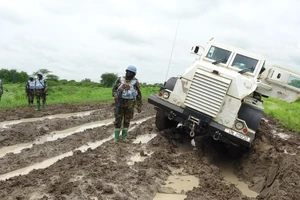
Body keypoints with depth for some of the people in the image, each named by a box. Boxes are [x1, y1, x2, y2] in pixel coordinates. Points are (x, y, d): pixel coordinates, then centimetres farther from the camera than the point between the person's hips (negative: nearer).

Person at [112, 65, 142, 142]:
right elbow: (114, 88, 8)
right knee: (118, 119, 0)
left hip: (129, 104, -1)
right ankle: (116, 137, 9)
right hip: (120, 102, 1)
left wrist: (139, 106, -5)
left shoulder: (135, 82, -3)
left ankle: (124, 136, 21)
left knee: (127, 120, 7)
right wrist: (115, 95, -15)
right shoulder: (120, 79, 1)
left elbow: (139, 94, -1)